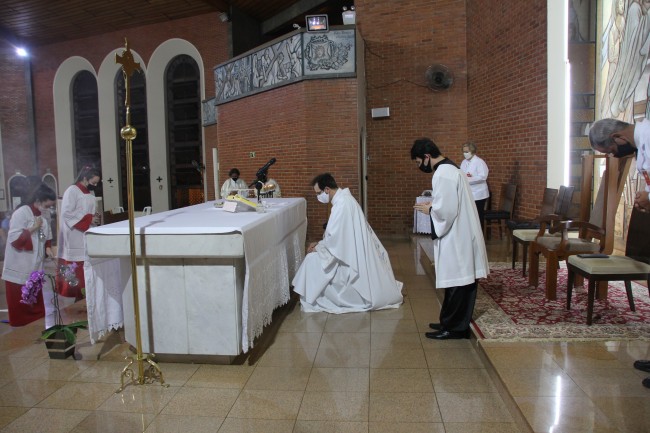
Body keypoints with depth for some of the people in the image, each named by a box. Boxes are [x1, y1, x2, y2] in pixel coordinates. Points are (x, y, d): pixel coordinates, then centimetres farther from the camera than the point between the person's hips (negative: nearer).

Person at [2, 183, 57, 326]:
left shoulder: (44, 216, 5)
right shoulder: (21, 213, -18)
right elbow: (14, 239, -23)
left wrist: (48, 248, -2)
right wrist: (33, 228, -25)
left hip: (35, 266, 7)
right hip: (20, 268, -7)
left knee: (36, 300, 16)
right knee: (20, 302, 3)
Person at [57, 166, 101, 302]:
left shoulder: (90, 193, 12)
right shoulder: (72, 191, -12)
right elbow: (67, 213, -19)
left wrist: (94, 218, -1)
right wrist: (88, 219, -19)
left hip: (85, 237, 8)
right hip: (73, 238, -8)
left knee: (84, 271, 11)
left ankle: (81, 298, 20)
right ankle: (68, 301, 6)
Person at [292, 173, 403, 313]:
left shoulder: (341, 204, -23)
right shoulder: (343, 199, 9)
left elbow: (333, 237, -22)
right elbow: (337, 234, 16)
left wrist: (317, 247, -6)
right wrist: (320, 244, 9)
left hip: (353, 256, -10)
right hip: (354, 251, 10)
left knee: (313, 259, -9)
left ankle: (313, 300, 2)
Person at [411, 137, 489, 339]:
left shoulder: (443, 175, -19)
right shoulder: (450, 169, 14)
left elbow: (445, 210, -24)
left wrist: (429, 210, -7)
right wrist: (433, 205, 9)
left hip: (455, 238, -10)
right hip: (460, 235, 10)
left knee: (455, 282, -1)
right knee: (459, 281, 15)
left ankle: (454, 327, 10)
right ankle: (451, 322, 25)